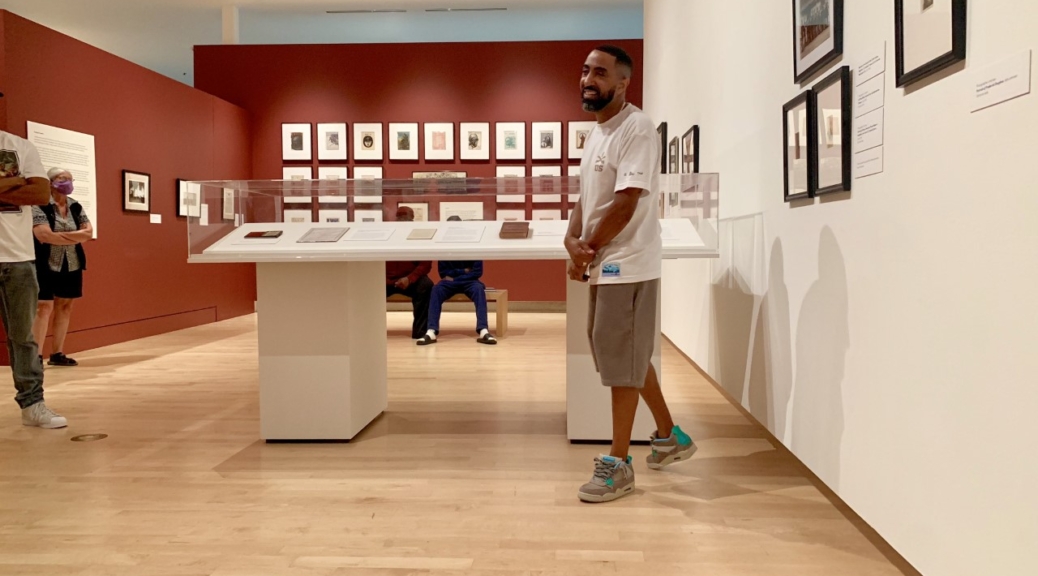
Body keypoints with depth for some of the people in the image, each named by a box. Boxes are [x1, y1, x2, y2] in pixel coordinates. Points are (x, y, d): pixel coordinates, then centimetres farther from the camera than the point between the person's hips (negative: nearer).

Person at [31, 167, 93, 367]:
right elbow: (44, 235, -21)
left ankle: (58, 354, 18)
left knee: (65, 306, 9)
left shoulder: (76, 207, 10)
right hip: (47, 265, -6)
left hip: (71, 266, 6)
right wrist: (75, 237, -11)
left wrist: (59, 236, -13)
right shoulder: (40, 206, -9)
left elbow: (88, 232, -1)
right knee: (44, 307, -7)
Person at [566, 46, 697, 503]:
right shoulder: (595, 133, 15)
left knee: (622, 362, -2)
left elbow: (625, 203, -21)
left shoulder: (637, 128, -14)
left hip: (626, 264, -10)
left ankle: (619, 464, 10)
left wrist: (587, 251, -12)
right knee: (628, 356, 18)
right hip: (603, 265, 10)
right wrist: (573, 241, -4)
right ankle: (670, 436, 35)